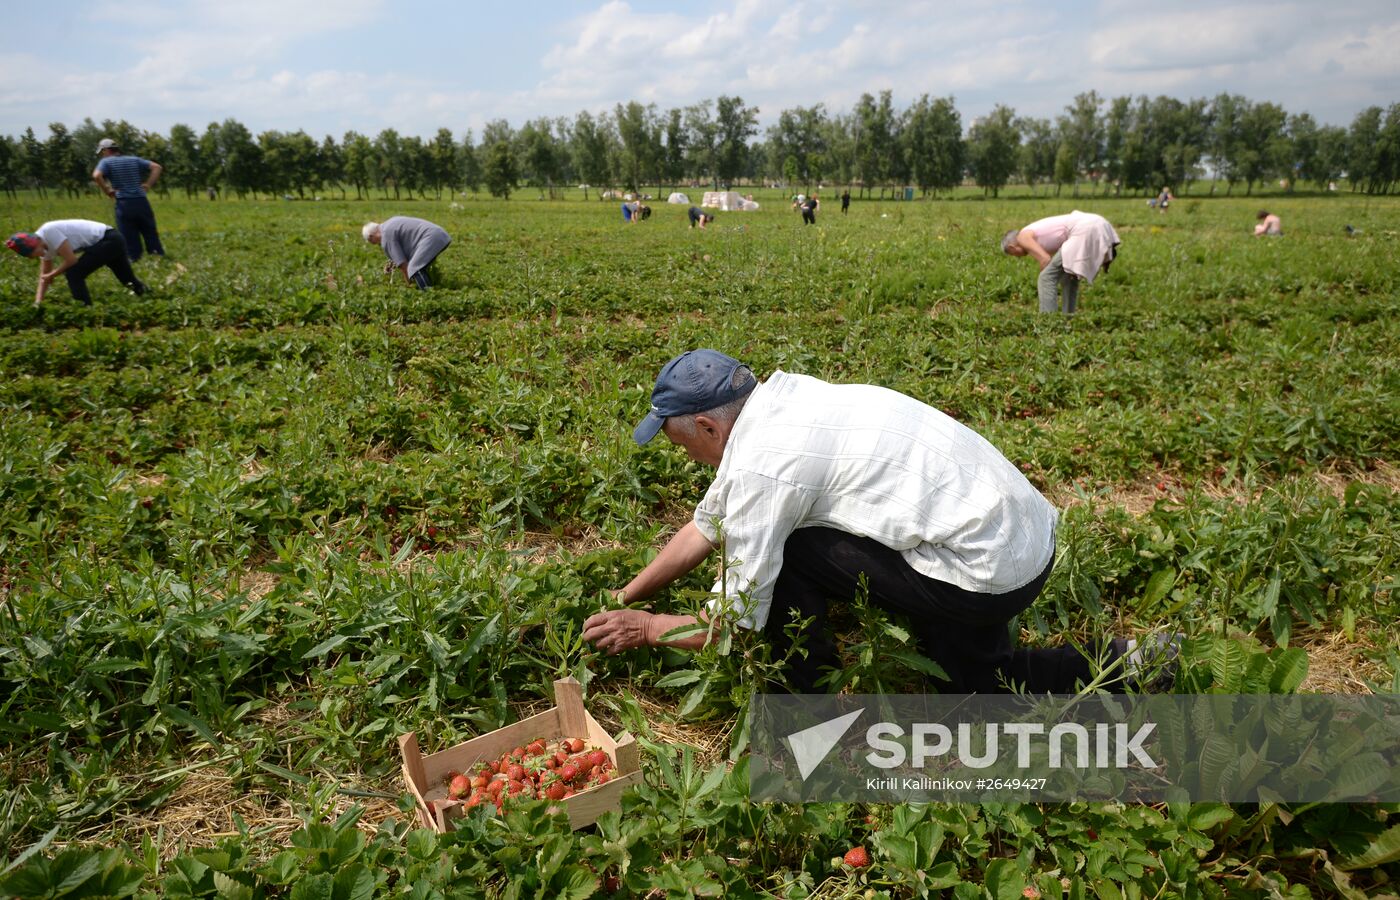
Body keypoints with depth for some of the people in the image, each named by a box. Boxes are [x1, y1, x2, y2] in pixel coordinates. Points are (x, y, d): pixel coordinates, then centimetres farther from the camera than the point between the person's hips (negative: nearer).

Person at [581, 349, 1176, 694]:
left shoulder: (759, 464, -20)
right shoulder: (778, 402, 6)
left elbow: (737, 622, -10)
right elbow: (707, 526, 18)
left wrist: (645, 629, 6)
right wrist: (626, 596, 21)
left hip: (988, 570, -10)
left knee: (785, 553, -9)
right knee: (974, 681, 29)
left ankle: (803, 704, 8)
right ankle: (1119, 667, 23)